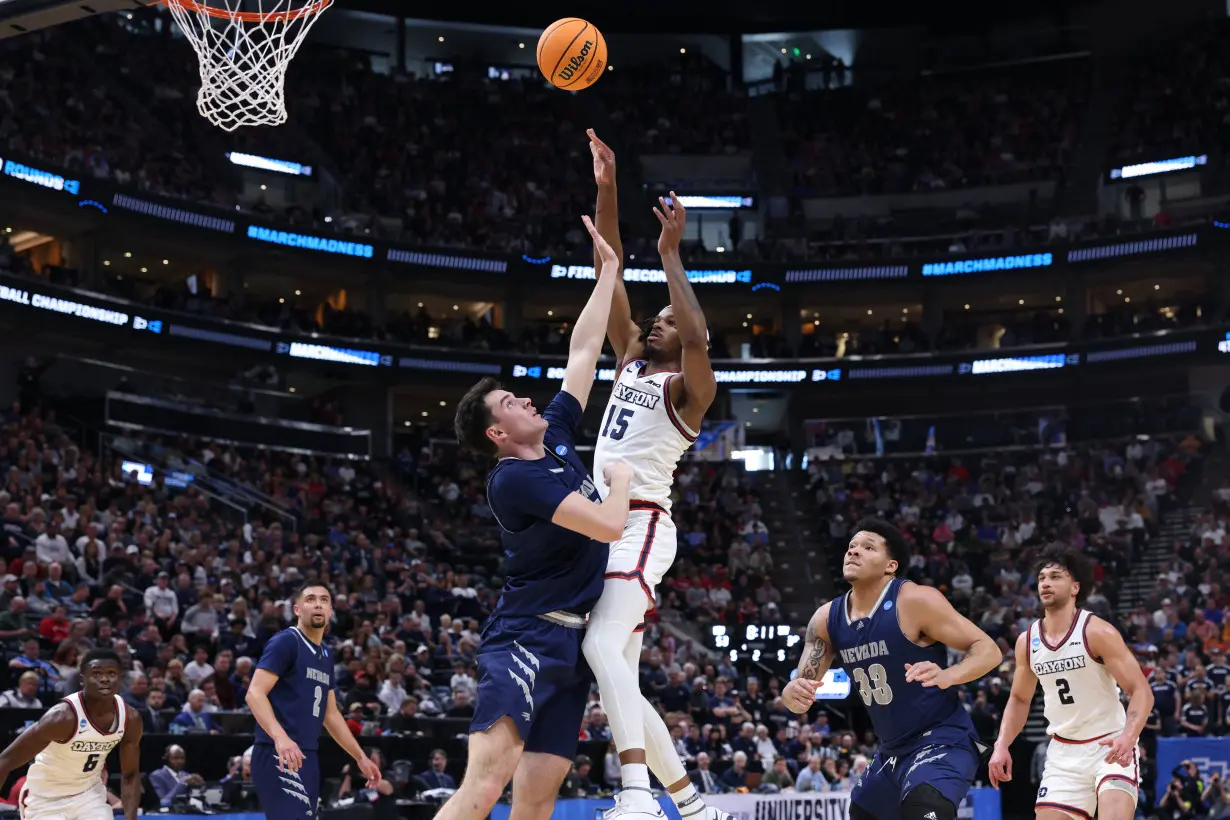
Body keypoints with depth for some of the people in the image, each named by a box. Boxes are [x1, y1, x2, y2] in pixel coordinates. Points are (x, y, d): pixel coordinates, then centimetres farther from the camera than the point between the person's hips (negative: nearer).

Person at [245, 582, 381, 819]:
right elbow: (255, 694, -17)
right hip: (279, 755, -9)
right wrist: (280, 737, -32)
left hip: (307, 757, 9)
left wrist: (360, 757, 26)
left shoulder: (325, 655, 19)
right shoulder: (285, 642, -7)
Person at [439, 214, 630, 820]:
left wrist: (608, 272, 21)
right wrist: (622, 476, -1)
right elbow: (609, 525, -21)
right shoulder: (515, 479, -14)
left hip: (571, 641, 9)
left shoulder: (556, 437, 12)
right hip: (526, 638, -9)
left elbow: (582, 353, 20)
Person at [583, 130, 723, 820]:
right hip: (607, 526, 9)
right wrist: (607, 191, 6)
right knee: (622, 681, 9)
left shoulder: (689, 388, -2)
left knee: (602, 643, -30)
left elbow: (696, 338, -26)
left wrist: (672, 252, -20)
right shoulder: (632, 364, 18)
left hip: (642, 524, -8)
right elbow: (611, 277, 14)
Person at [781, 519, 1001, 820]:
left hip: (942, 741, -8)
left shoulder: (916, 601, -18)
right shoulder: (827, 619, 0)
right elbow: (801, 687, 4)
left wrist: (947, 676, -37)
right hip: (893, 750, 8)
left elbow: (988, 650, -16)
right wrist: (793, 694, -22)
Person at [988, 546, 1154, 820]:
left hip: (1111, 748, -5)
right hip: (1063, 752, 5)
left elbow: (1141, 691, -16)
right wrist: (1001, 746, 2)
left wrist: (1128, 737, -33)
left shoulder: (1098, 632, -14)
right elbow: (1019, 699, 17)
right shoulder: (1027, 641, 2)